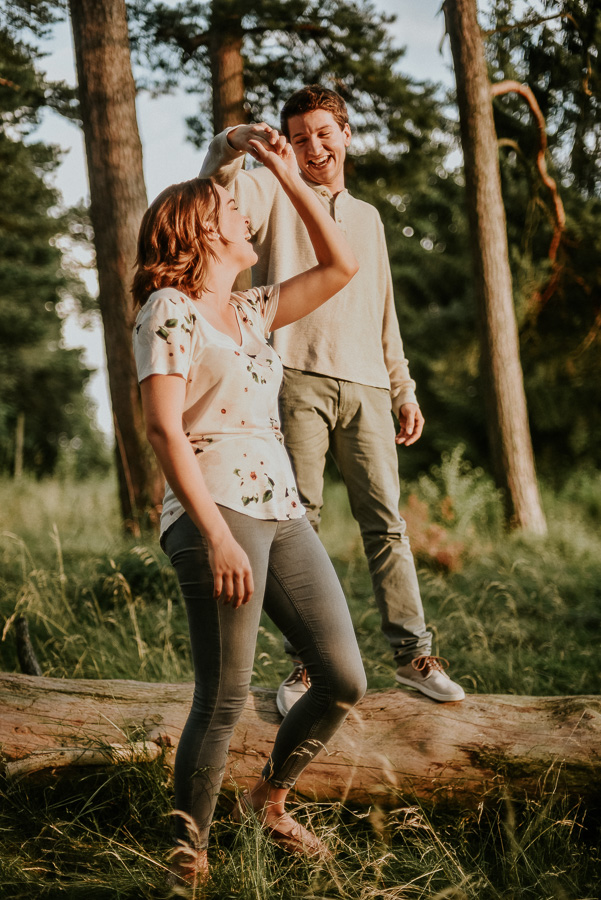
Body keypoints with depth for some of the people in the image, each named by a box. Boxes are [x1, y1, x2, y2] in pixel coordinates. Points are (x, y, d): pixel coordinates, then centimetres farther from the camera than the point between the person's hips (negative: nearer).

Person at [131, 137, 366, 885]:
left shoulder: (249, 311, 21)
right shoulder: (169, 310, -2)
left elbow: (340, 266, 25)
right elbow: (164, 429, -11)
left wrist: (290, 177, 22)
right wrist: (217, 534, -19)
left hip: (281, 512, 8)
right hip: (215, 514, -8)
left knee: (344, 682, 4)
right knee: (225, 697, -11)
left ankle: (270, 795, 28)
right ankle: (188, 852, 6)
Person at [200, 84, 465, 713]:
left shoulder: (367, 218, 25)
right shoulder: (275, 195, 10)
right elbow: (215, 189, -13)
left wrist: (404, 390, 21)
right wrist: (237, 141, -32)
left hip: (365, 384, 4)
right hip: (297, 379, -4)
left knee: (384, 520, 3)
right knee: (298, 521, -3)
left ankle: (412, 654, 10)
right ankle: (306, 663, 3)